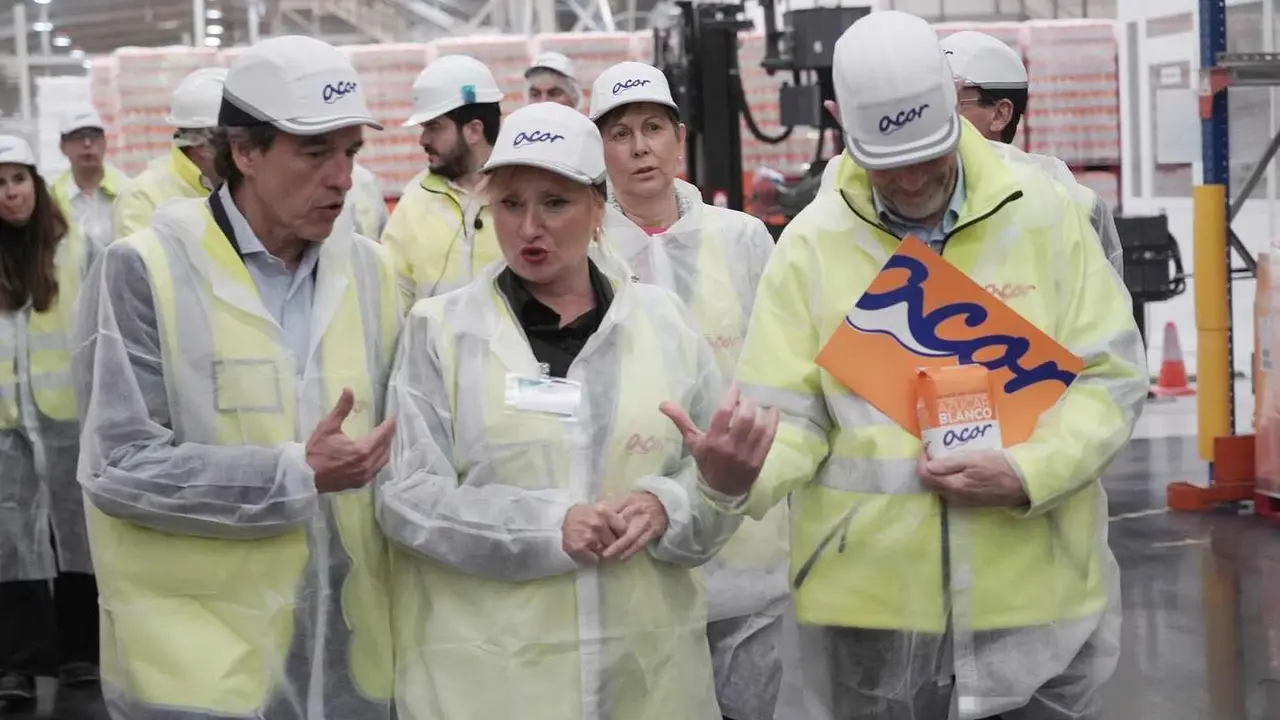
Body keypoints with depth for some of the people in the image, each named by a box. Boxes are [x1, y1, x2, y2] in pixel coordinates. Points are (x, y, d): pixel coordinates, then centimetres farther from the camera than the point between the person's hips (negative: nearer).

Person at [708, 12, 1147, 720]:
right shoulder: (812, 243, -1)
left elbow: (1110, 375, 1)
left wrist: (1028, 474, -15)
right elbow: (790, 415, -3)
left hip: (1037, 600, 1)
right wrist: (741, 474, -25)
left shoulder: (1044, 211, 1)